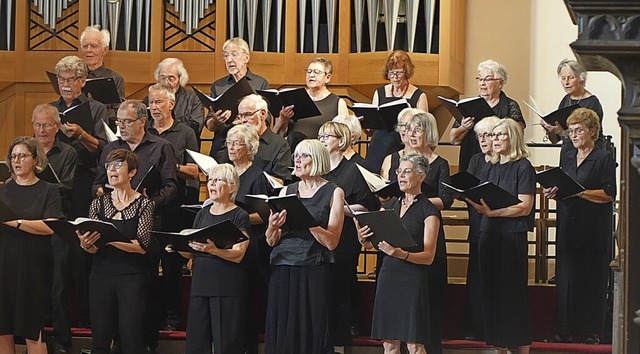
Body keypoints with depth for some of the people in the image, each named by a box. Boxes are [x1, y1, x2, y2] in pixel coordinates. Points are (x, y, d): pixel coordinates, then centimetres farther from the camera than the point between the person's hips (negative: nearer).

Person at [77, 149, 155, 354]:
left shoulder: (144, 204, 0)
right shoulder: (99, 203, 10)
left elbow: (142, 246, -11)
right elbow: (93, 249, 5)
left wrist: (110, 239, -25)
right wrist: (86, 244, -19)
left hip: (132, 276, -3)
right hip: (102, 274, 3)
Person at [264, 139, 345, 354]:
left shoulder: (333, 193, 3)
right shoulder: (287, 191, 14)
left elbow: (331, 242, -6)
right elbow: (271, 241, 12)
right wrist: (273, 226, -10)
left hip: (314, 271, -3)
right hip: (283, 268, 4)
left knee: (311, 331, -7)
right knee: (281, 330, -1)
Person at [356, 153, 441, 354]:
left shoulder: (428, 211, -2)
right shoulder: (392, 206, 15)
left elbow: (428, 256, -8)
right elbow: (372, 244, 17)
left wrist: (402, 254, -24)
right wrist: (363, 239, -5)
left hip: (413, 279, -5)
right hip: (388, 275, 5)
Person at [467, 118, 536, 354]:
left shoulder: (523, 167, -4)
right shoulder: (490, 169, 16)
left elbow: (525, 207, -13)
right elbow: (482, 204, 15)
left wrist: (492, 212, -22)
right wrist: (471, 200, -7)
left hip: (513, 236, -7)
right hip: (488, 235, 7)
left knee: (514, 292, -6)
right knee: (491, 292, 5)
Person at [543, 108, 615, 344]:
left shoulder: (604, 159, -3)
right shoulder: (567, 158, 16)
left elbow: (608, 194, -10)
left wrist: (578, 192, -17)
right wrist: (554, 192, -1)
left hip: (594, 230, -6)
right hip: (568, 228, 6)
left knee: (592, 279, -4)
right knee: (566, 279, 3)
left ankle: (591, 331, 1)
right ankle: (567, 330, 8)